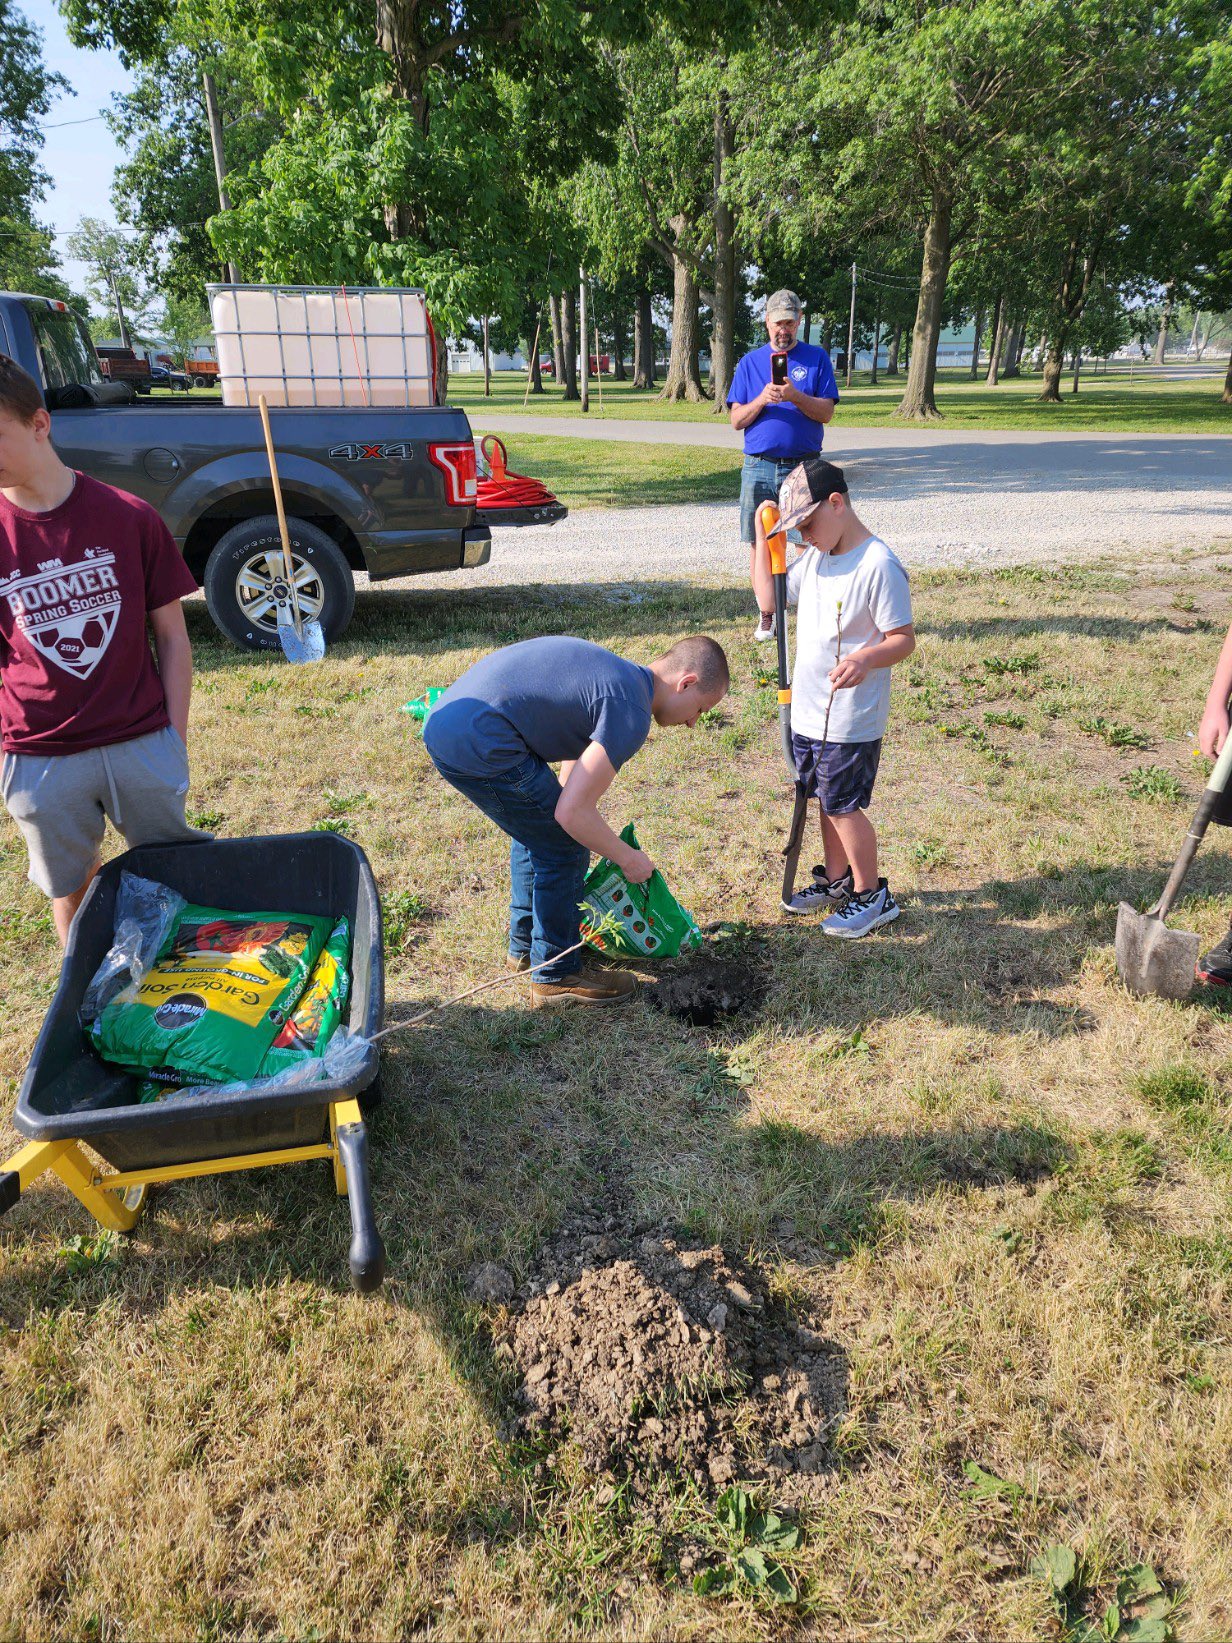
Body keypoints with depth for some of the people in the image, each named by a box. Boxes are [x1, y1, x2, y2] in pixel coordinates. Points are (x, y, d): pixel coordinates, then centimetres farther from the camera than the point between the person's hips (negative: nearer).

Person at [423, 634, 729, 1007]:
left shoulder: (613, 671, 19)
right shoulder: (631, 713, -12)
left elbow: (571, 785, 30)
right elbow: (571, 812, -15)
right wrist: (627, 859, 1)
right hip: (481, 747, -10)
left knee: (537, 832, 26)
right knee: (564, 848, 3)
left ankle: (525, 945, 41)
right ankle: (557, 975, 17)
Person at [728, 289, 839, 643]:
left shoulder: (817, 358, 8)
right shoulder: (750, 362, 12)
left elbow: (826, 412, -1)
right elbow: (736, 420, 6)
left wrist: (795, 395, -17)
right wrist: (762, 400, -13)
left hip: (804, 465, -1)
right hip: (759, 467, 1)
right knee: (759, 543, 1)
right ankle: (766, 615, 11)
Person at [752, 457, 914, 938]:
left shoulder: (878, 565, -18)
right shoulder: (815, 557, 7)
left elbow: (904, 639, -18)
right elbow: (769, 596, 14)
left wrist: (866, 658, -38)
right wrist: (763, 536, 6)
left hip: (851, 720, -8)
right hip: (809, 712, 8)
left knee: (843, 806, 1)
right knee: (826, 799, 19)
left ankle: (872, 895, 19)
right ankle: (836, 879, 36)